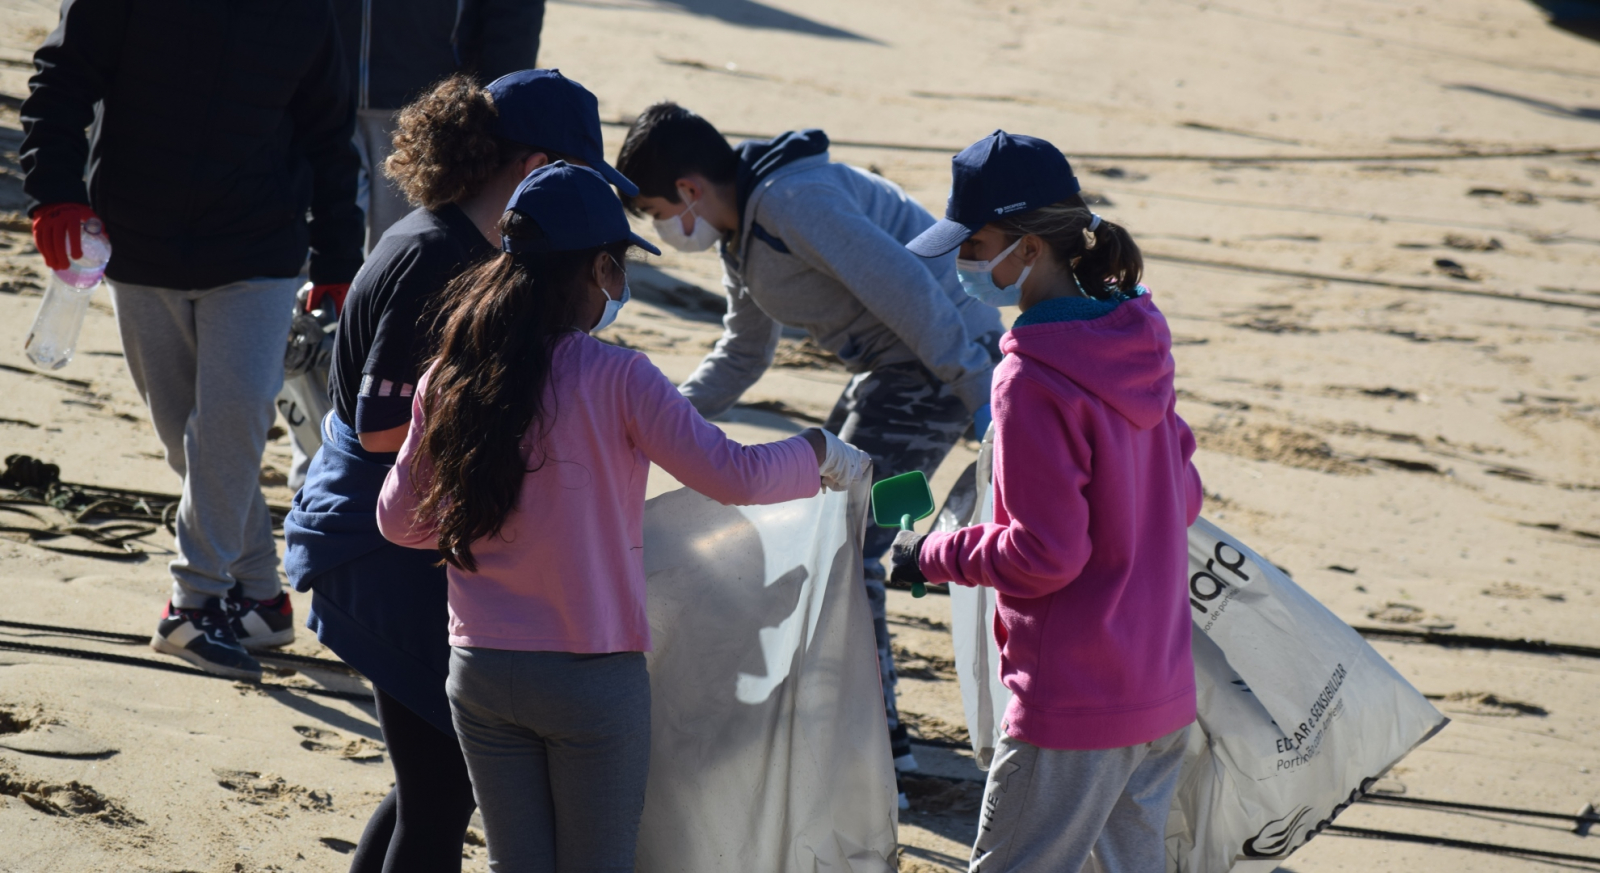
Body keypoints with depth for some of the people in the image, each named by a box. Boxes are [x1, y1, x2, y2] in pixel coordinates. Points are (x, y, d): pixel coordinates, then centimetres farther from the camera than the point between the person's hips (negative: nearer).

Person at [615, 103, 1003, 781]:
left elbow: (905, 288, -27)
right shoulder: (740, 232, 11)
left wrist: (982, 397, -27)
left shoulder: (790, 202, -23)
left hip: (948, 361, -11)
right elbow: (742, 355, 24)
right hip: (892, 366, 11)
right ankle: (879, 733, 25)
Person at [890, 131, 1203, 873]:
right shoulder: (1137, 347, 5)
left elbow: (1044, 554, -19)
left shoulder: (1033, 381, -20)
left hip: (1074, 703, -8)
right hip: (1165, 693, 8)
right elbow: (1183, 497, 13)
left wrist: (934, 557, -6)